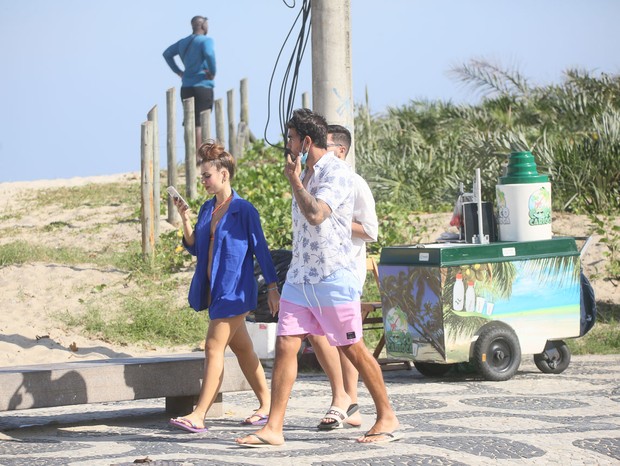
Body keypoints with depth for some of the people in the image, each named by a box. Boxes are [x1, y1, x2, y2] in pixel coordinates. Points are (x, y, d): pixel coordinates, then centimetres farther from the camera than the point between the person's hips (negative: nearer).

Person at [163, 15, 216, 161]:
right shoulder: (205, 40, -9)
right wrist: (213, 72, -14)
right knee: (200, 123, -5)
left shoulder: (183, 42, 14)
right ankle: (198, 158, -8)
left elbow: (167, 53, 20)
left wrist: (178, 71, 16)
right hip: (203, 87, -7)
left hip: (186, 87, 7)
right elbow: (209, 55, -28)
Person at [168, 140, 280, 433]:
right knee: (242, 348, 14)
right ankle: (266, 406, 23)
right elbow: (195, 248, 11)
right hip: (215, 288, 8)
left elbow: (260, 249, -8)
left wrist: (272, 287, -9)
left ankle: (198, 415, -13)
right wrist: (185, 219, -2)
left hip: (235, 289, -8)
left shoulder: (244, 210, -11)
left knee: (214, 347, -11)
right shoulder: (207, 209, 11)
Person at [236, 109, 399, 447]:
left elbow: (316, 214, -27)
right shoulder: (305, 174, 15)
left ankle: (387, 417, 15)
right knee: (285, 346, -2)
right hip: (299, 276, 8)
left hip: (332, 277, -8)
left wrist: (294, 180, -16)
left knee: (353, 349, 1)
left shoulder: (335, 171, -13)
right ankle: (273, 428, -4)